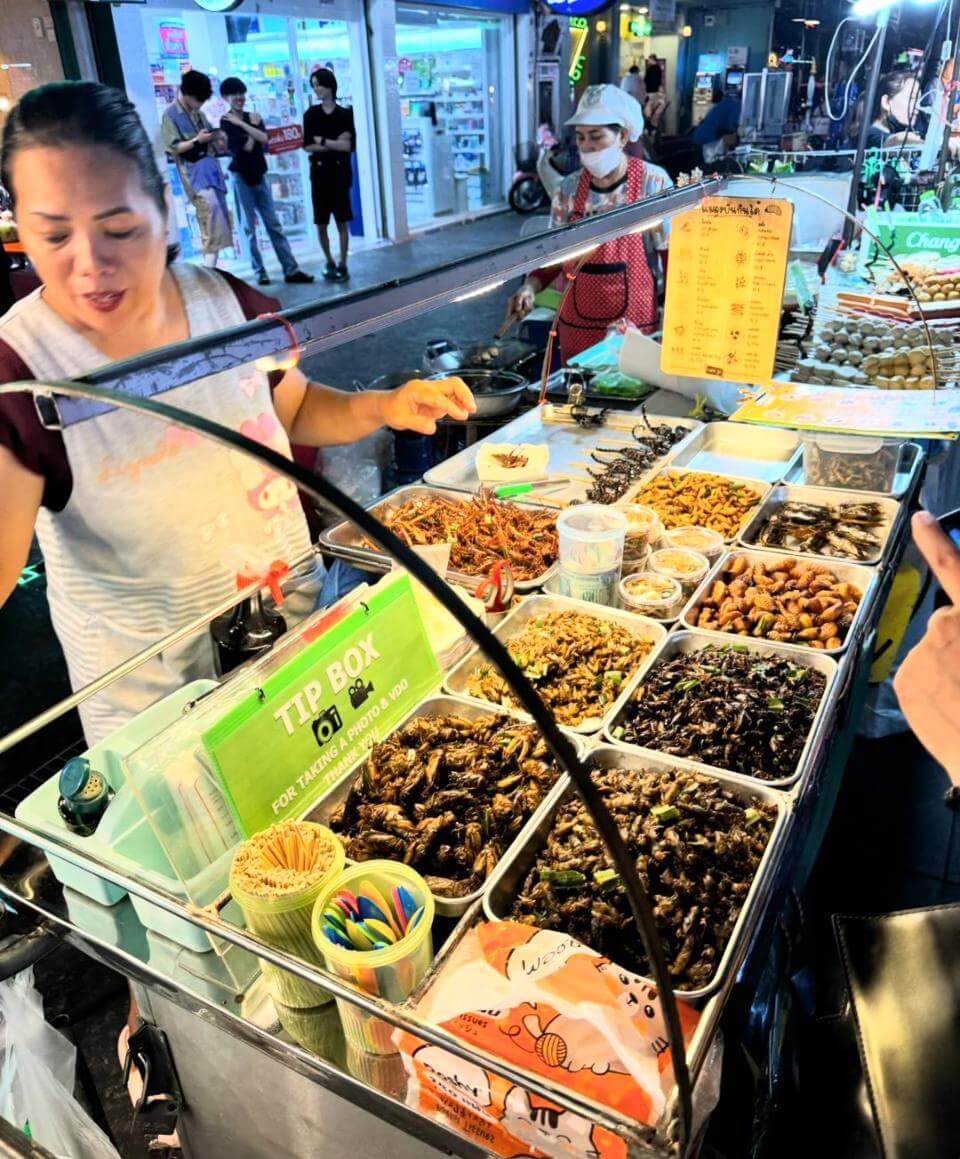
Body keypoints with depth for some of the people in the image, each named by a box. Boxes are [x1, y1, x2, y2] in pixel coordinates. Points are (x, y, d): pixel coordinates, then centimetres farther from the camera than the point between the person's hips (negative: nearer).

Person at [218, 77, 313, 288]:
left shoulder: (254, 117, 10)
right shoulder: (226, 122, -4)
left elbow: (264, 139, -8)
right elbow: (247, 146, -15)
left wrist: (242, 123, -10)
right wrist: (252, 125, -3)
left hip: (259, 175, 4)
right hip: (241, 177, -4)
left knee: (274, 224, 2)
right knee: (249, 227, -1)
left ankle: (291, 269, 0)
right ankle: (260, 272, 4)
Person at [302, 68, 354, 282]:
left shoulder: (345, 114, 1)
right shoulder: (311, 114, 5)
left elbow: (348, 146, -7)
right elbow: (307, 146, -3)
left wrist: (322, 141, -6)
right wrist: (334, 145, -10)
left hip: (340, 172, -1)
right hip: (319, 172, 2)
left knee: (342, 222, -2)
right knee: (321, 223, 3)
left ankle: (342, 264, 6)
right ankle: (330, 263, 18)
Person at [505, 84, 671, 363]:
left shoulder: (652, 182, -5)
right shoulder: (569, 188, 4)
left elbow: (673, 255, -2)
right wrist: (530, 286, -9)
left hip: (634, 323, -3)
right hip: (577, 324, 3)